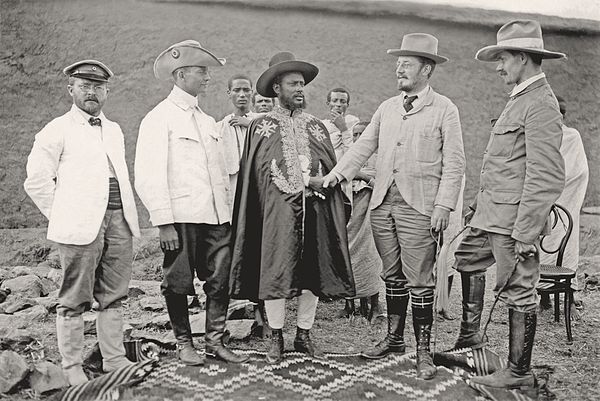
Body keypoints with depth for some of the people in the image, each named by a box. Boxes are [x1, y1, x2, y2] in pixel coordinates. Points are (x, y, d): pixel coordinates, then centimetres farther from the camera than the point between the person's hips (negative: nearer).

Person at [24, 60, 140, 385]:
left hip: (119, 222, 6)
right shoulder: (57, 130, 0)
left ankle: (115, 360, 19)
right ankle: (72, 367, 10)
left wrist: (125, 214, 14)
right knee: (75, 300, 0)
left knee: (112, 297, 10)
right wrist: (61, 216, -3)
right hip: (80, 226, -6)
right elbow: (36, 180, -3)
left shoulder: (114, 130, 19)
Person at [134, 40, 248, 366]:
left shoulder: (207, 121, 19)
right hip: (181, 217, -6)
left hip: (216, 216, 6)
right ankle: (184, 343, 18)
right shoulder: (159, 118, -3)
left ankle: (215, 341, 17)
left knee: (220, 280, 5)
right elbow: (148, 177, -10)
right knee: (179, 283, 3)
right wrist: (164, 223, -15)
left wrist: (228, 213, 14)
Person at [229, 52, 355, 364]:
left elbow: (332, 170, 14)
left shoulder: (316, 126, 16)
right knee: (274, 271, -3)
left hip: (314, 210, 3)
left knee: (312, 272, 5)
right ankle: (276, 338, 11)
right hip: (277, 211, -3)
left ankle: (304, 335, 19)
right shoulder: (261, 127, 6)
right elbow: (255, 172, 2)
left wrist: (317, 182, -2)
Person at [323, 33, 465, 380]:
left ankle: (423, 350, 9)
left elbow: (454, 163, -4)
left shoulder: (444, 109, 0)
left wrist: (443, 205, -13)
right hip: (383, 203, 5)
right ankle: (394, 338, 25)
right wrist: (340, 172, -3)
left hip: (418, 207, -5)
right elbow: (365, 145, 13)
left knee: (419, 281, -2)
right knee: (393, 276, 13)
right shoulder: (387, 107, 15)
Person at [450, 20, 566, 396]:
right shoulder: (521, 98, 14)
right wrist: (478, 205, 20)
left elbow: (547, 176, -23)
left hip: (515, 219, -10)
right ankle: (470, 336, 36)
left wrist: (525, 233, -24)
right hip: (491, 214, 10)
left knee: (519, 291, 0)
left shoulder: (540, 104, -16)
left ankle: (520, 374, 13)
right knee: (468, 259, 23)